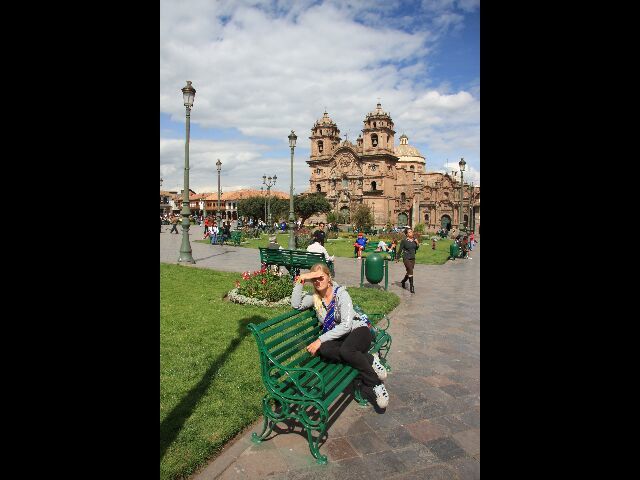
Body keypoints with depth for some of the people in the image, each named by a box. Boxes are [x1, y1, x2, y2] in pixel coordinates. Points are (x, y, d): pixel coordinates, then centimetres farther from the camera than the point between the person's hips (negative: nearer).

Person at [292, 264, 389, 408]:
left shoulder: (341, 293, -12)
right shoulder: (315, 297, 6)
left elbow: (346, 325, -21)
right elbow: (296, 305, -10)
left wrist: (320, 340, -25)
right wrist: (299, 282, -13)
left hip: (359, 330, -4)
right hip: (336, 336, 5)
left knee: (346, 350, -38)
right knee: (323, 350, -31)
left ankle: (375, 385, -17)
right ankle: (370, 360, -18)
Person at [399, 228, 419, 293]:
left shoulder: (414, 239, 4)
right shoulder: (404, 241, -11)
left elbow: (417, 248, 15)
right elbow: (400, 249, -5)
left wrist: (417, 243, -4)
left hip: (413, 258, 6)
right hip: (406, 258, -6)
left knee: (409, 272, 16)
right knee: (410, 271, -17)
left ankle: (403, 281, 42)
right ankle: (411, 287, -12)